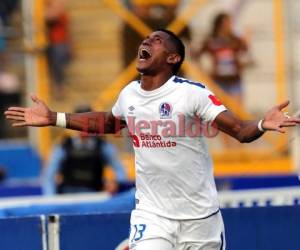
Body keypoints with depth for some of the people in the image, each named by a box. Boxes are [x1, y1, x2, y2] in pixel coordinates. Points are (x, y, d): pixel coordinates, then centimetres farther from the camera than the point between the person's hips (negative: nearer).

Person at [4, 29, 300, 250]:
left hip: (199, 216, -2)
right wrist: (54, 118, 21)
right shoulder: (129, 94, 2)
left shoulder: (192, 93, -13)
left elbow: (240, 130, -19)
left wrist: (262, 125, -41)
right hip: (151, 215, 3)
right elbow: (108, 122, 25)